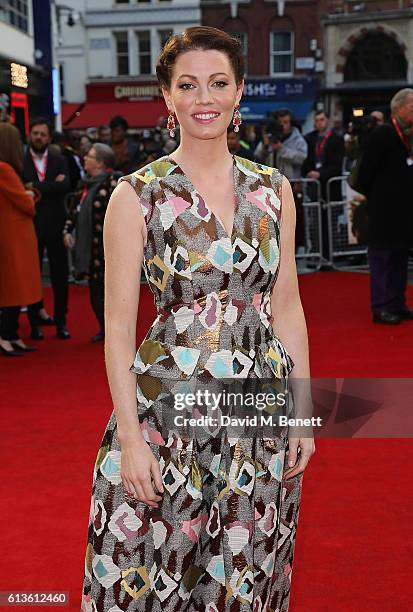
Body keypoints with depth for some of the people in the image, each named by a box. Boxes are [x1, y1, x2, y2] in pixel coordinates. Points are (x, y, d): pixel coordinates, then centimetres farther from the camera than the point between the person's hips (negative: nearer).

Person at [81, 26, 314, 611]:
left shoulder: (273, 189, 4)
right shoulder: (135, 195, -6)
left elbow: (288, 306, 8)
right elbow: (118, 325, -6)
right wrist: (130, 437, -11)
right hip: (167, 407, -3)